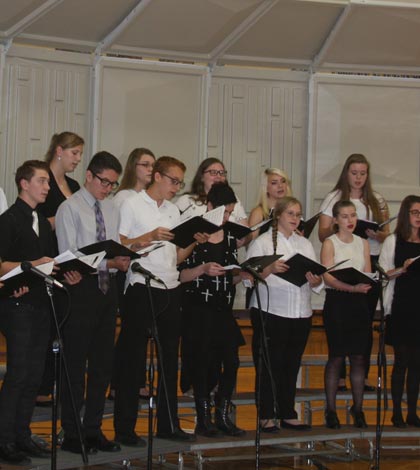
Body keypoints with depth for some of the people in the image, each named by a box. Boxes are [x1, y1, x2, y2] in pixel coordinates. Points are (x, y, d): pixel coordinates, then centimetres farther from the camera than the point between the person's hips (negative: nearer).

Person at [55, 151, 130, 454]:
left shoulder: (112, 210, 15)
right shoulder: (70, 208, -7)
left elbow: (117, 248, 15)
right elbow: (68, 256, -14)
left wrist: (124, 259, -8)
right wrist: (108, 262, -23)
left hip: (107, 287, 7)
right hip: (81, 289, -7)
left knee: (103, 363, 11)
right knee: (75, 364, -1)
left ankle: (94, 430, 21)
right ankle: (71, 435, 7)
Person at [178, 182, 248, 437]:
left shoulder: (230, 237, 13)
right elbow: (180, 274, -7)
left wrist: (243, 274, -2)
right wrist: (202, 269, -22)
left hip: (223, 309, 6)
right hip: (199, 308, -5)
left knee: (232, 361, 2)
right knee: (203, 362, -1)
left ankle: (223, 416, 14)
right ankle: (204, 418, 10)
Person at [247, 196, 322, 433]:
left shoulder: (305, 244, 16)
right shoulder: (262, 242, 1)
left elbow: (317, 282, 11)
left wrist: (315, 280, -11)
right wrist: (269, 269, -24)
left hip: (301, 314, 5)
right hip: (270, 313, -5)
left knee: (292, 366, 9)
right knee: (269, 366, -2)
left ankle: (288, 414, 18)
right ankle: (266, 416, 5)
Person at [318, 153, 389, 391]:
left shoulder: (378, 200, 10)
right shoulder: (334, 198, 2)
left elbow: (387, 235, 7)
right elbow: (322, 235, -2)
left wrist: (376, 235, -14)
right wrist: (334, 228, -22)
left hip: (371, 263, 2)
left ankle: (363, 374, 16)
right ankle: (339, 375, 8)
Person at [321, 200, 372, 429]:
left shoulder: (363, 243, 12)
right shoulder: (330, 243, -2)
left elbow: (368, 274, 7)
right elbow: (328, 277, -12)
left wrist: (365, 285, -17)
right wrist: (352, 287, -27)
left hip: (359, 301, 4)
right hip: (337, 300, -4)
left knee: (358, 356, 4)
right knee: (336, 356, -2)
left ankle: (358, 408, 13)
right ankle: (331, 409, 7)